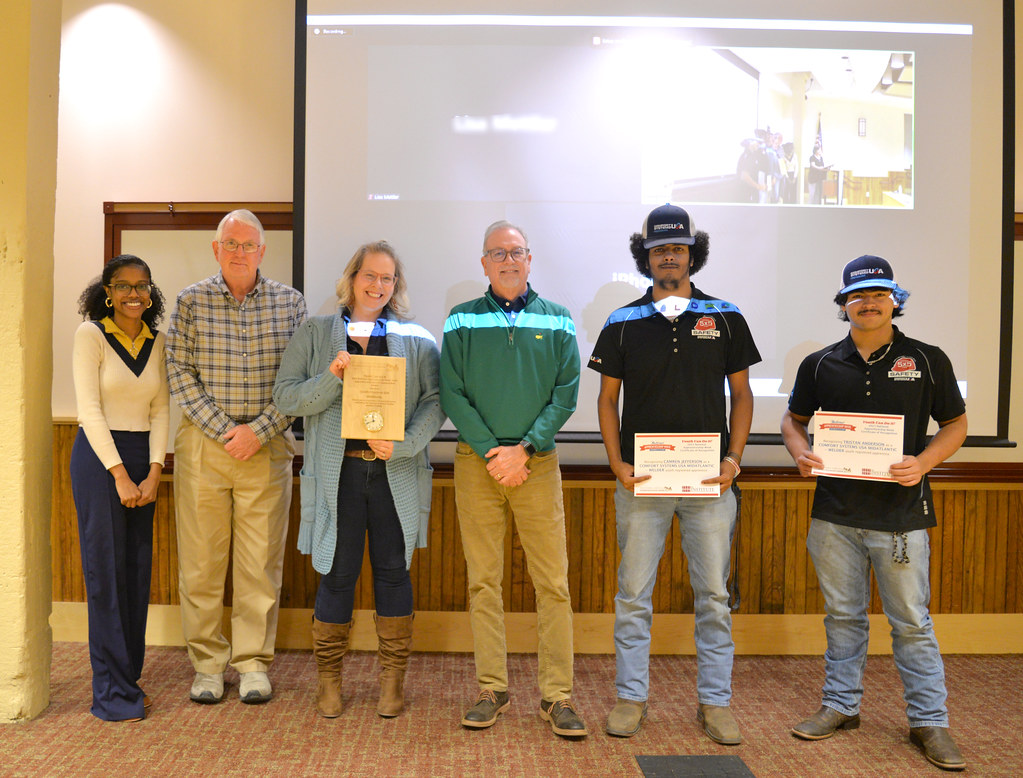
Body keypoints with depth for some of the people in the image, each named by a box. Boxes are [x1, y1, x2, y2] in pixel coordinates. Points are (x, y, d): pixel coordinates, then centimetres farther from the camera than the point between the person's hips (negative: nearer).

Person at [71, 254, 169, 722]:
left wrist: (154, 472, -3)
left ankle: (129, 678, 19)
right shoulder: (91, 334, -5)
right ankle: (113, 693, 6)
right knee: (106, 570, -3)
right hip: (99, 456, -5)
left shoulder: (156, 341, 9)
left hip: (142, 459, 5)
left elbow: (160, 410, 7)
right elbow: (89, 409, -10)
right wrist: (120, 474, -13)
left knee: (138, 569, 7)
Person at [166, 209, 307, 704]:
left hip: (268, 446, 0)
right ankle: (207, 663, 19)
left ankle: (253, 663, 17)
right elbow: (179, 373, -1)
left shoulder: (290, 303, 5)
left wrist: (258, 431, -10)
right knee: (201, 559, 5)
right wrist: (224, 430, -9)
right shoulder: (191, 301, 5)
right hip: (202, 443, 0)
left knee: (261, 561, 4)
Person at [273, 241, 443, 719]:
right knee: (337, 573, 4)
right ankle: (329, 680, 22)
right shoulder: (315, 334, 9)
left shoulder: (415, 339, 8)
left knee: (393, 571, 6)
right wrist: (332, 379, -14)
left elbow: (435, 401, 0)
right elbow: (285, 397, 2)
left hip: (396, 474, 1)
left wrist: (403, 444, -14)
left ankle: (393, 679, 20)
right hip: (338, 470, 0)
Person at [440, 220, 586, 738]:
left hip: (538, 462, 0)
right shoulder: (462, 321, 6)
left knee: (553, 582, -1)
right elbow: (451, 394, 0)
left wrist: (523, 449, -10)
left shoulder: (556, 321, 8)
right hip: (476, 462, 0)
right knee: (483, 580, 5)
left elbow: (566, 394, 1)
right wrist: (492, 452, -10)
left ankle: (556, 695, 9)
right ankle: (492, 690, 17)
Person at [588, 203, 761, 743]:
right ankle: (630, 697, 19)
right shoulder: (623, 323, 5)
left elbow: (741, 394, 8)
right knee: (633, 593, 6)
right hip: (641, 477, 0)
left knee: (713, 594, 7)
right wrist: (616, 462, -5)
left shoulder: (725, 317, 6)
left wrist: (734, 459, -5)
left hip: (709, 478, 1)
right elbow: (607, 398, 7)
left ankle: (714, 700, 21)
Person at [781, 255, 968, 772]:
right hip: (834, 514, 2)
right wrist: (800, 452, -5)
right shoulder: (820, 365, 6)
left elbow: (955, 425, 6)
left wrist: (922, 463, -12)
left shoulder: (927, 359, 1)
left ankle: (929, 721, 18)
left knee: (911, 621, 4)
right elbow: (793, 419, 16)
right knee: (843, 615, 13)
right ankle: (841, 706, 27)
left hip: (901, 513, -2)